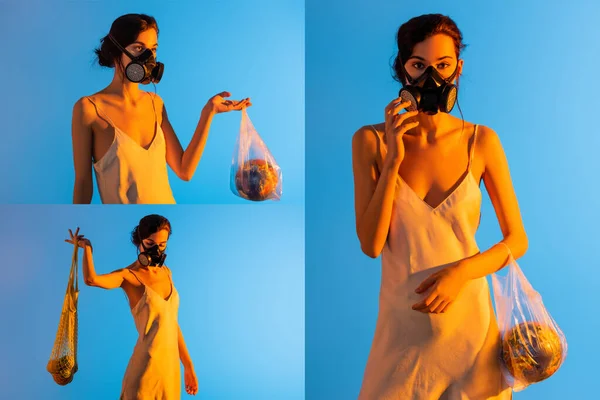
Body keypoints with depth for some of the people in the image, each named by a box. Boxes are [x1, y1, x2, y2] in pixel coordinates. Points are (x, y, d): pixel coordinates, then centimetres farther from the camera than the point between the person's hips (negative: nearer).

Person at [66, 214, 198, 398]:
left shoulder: (166, 272, 7)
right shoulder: (129, 275, -11)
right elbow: (91, 279, -33)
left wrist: (188, 365, 12)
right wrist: (86, 246, -16)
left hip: (171, 364, 6)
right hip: (147, 366, -6)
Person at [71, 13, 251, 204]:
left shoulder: (155, 103, 2)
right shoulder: (89, 107, -13)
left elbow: (184, 170, -3)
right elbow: (83, 182, -9)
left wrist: (208, 112, -7)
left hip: (166, 201, 5)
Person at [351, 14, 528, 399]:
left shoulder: (482, 142, -6)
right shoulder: (371, 141, -7)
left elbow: (518, 239, -1)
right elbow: (371, 245, -12)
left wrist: (462, 271, -18)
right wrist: (393, 160, -19)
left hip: (469, 322, 1)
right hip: (401, 326, 0)